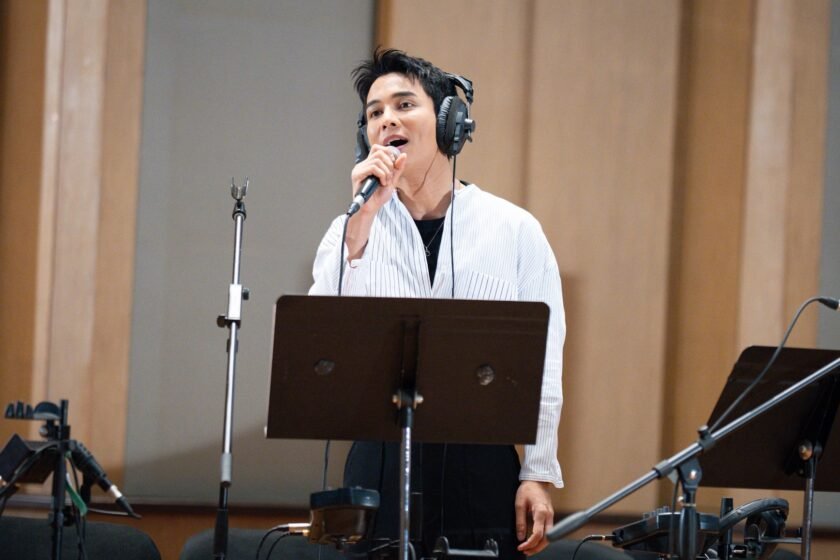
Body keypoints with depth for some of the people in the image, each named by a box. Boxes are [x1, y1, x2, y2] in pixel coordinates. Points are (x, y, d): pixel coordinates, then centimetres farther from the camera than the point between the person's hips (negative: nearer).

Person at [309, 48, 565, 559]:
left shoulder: (515, 230, 4)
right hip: (381, 460, 1)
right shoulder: (352, 230, 7)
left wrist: (539, 476, -1)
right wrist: (363, 220, -13)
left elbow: (543, 362, 4)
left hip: (483, 464, -1)